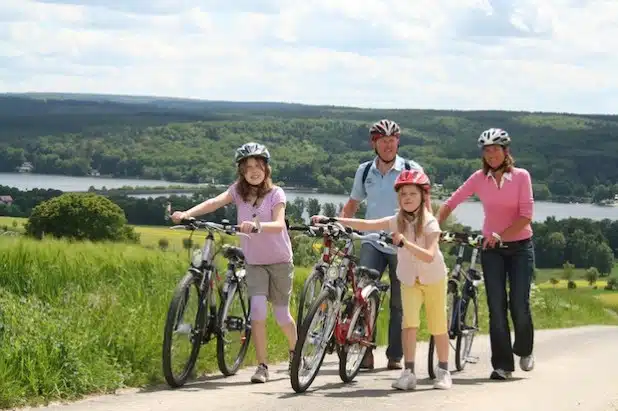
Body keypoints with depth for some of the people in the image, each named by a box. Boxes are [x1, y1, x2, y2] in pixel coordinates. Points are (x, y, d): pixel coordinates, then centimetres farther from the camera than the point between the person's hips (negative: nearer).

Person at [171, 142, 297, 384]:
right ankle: (262, 366, -10)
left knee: (281, 315, 4)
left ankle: (295, 350, 34)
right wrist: (186, 214, -35)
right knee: (258, 307, -17)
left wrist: (257, 225, -46)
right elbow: (215, 202, -18)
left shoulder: (275, 193, -9)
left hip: (279, 260, -2)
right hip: (254, 261, 2)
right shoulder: (239, 190, -1)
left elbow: (279, 224, -25)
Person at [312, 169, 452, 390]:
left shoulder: (430, 223, -20)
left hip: (434, 279, -2)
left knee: (438, 326, 4)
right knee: (410, 322, -16)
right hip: (409, 280, 2)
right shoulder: (397, 221, -9)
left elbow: (429, 256, -31)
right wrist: (331, 220, -23)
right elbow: (365, 225, -16)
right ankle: (408, 372, -14)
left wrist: (404, 242, -42)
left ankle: (443, 371, 20)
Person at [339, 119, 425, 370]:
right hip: (373, 241, 1)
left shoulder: (412, 170, 0)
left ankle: (395, 356, 14)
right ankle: (365, 351, -12)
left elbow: (424, 205, 1)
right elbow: (352, 206, 19)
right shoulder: (365, 171, 9)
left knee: (399, 302, 4)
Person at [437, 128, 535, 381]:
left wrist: (501, 236, -24)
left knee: (519, 305, -4)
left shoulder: (521, 176, -7)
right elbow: (450, 204, -1)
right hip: (492, 248, 2)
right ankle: (502, 365, 2)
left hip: (520, 246, -2)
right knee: (496, 307, -4)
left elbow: (526, 215, -13)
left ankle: (524, 350, 24)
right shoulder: (479, 179, -1)